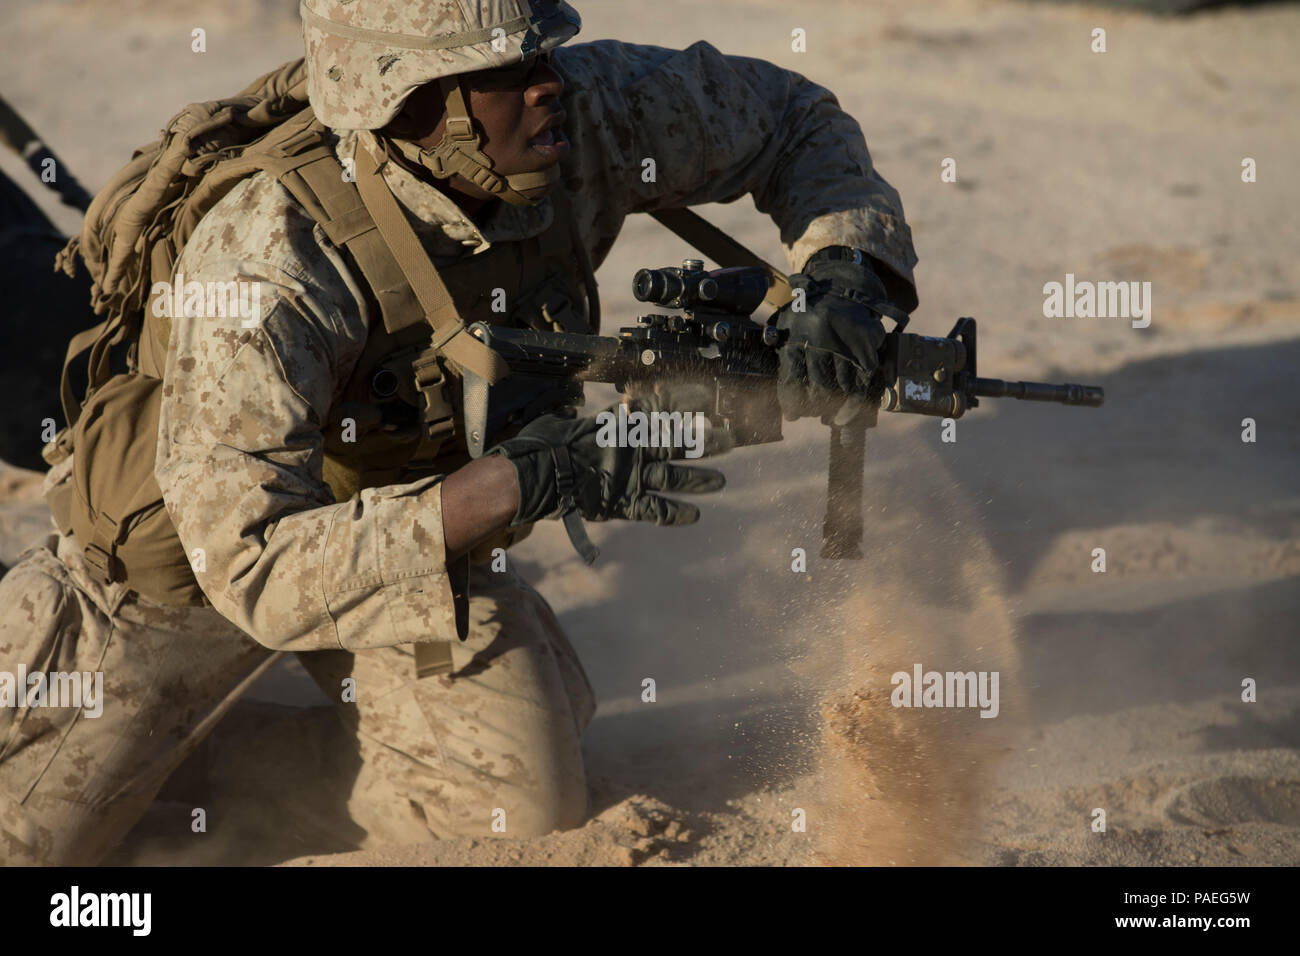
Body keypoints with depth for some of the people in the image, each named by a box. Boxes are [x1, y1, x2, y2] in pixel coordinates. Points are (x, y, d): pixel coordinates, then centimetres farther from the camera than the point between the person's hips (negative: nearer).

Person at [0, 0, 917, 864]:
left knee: (528, 813, -9)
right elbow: (255, 571, -45)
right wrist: (517, 486, -49)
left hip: (420, 524, 4)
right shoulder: (269, 269, -41)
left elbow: (787, 114, -7)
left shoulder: (585, 118, -25)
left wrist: (843, 274, -27)